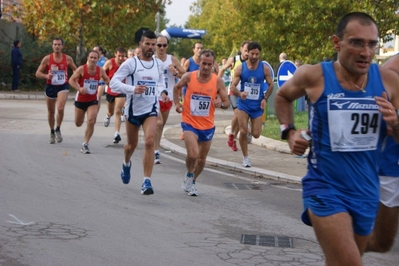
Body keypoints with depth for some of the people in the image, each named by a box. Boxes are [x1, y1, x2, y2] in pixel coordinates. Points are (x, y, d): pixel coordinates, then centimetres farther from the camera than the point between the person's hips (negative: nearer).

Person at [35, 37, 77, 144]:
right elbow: (38, 73, -3)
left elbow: (75, 70, 13)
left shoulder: (68, 59, -3)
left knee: (60, 108, -23)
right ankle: (52, 133, 32)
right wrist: (46, 76, -22)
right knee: (51, 111, 12)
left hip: (63, 86, -1)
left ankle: (58, 130, 0)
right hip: (50, 87, 1)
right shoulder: (47, 59, -6)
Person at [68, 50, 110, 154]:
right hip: (80, 99, -1)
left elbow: (106, 79, 15)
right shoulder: (81, 69, -13)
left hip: (93, 100, 1)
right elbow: (71, 80, -14)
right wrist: (79, 88, -30)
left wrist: (107, 82, -9)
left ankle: (85, 144, -6)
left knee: (91, 121, -17)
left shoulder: (100, 70, -4)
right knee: (78, 124, 11)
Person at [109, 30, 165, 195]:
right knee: (132, 144, 16)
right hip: (133, 109, -1)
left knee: (150, 142, -20)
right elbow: (114, 82, -15)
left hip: (151, 109, 1)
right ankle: (126, 164, 52)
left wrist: (160, 92, 2)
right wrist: (132, 89, -29)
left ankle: (147, 182, -17)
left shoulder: (159, 64, 4)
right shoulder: (131, 63, -10)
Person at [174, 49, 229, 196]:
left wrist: (221, 103, -26)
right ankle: (189, 175, 9)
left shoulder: (218, 81, -9)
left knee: (202, 159, 15)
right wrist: (177, 103, -1)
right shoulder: (189, 77, -9)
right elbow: (176, 88, 11)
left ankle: (192, 182, 41)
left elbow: (226, 103, -4)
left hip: (207, 126, 2)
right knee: (193, 154, -22)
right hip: (190, 123, -2)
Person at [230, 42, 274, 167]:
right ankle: (245, 157, 11)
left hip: (257, 105, 1)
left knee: (256, 134, 1)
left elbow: (270, 85, 6)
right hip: (243, 104, -1)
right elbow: (233, 86, -7)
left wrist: (265, 99, -7)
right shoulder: (240, 68, -6)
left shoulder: (264, 68, -4)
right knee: (243, 132, -7)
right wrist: (240, 94, -28)